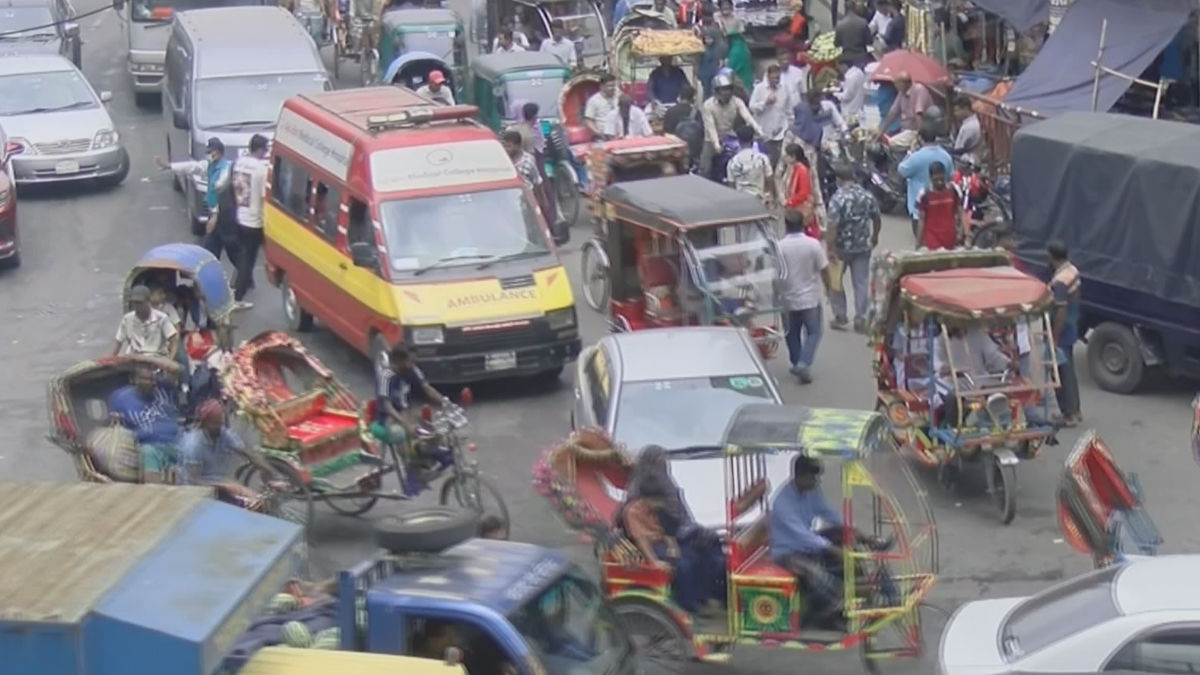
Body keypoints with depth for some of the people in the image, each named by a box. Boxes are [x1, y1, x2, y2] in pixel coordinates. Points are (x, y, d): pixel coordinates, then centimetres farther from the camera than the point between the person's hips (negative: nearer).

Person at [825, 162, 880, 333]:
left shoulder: (838, 198, -17)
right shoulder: (867, 196, -1)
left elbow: (833, 226, -23)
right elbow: (877, 219, 10)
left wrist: (831, 248, -19)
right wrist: (874, 237, 25)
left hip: (843, 246, -4)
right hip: (863, 246, 4)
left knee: (835, 279, 14)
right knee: (861, 282, 8)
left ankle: (840, 316, 13)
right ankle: (860, 319, 7)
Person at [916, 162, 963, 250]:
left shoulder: (953, 190, -1)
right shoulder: (924, 195, -7)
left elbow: (959, 213, 6)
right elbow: (921, 220, -2)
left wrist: (960, 232, -5)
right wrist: (919, 243, -3)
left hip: (950, 239, 2)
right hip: (932, 240, -2)